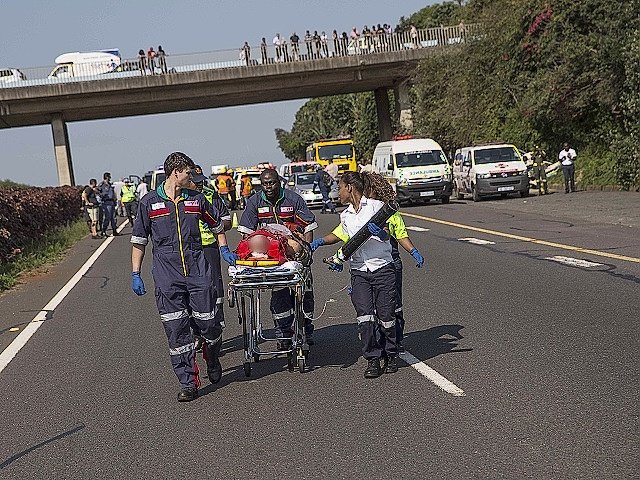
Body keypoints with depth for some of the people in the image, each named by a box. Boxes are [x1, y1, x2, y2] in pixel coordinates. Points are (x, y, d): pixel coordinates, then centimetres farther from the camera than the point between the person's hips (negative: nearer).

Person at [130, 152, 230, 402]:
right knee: (176, 330, -2)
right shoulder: (150, 202, 4)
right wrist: (135, 274, 5)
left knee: (209, 323, 0)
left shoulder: (196, 199, 11)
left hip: (198, 271, 2)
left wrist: (223, 249, 23)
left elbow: (216, 223, 28)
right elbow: (139, 240, 8)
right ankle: (188, 383, 5)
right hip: (167, 276, -1)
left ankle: (213, 361, 31)